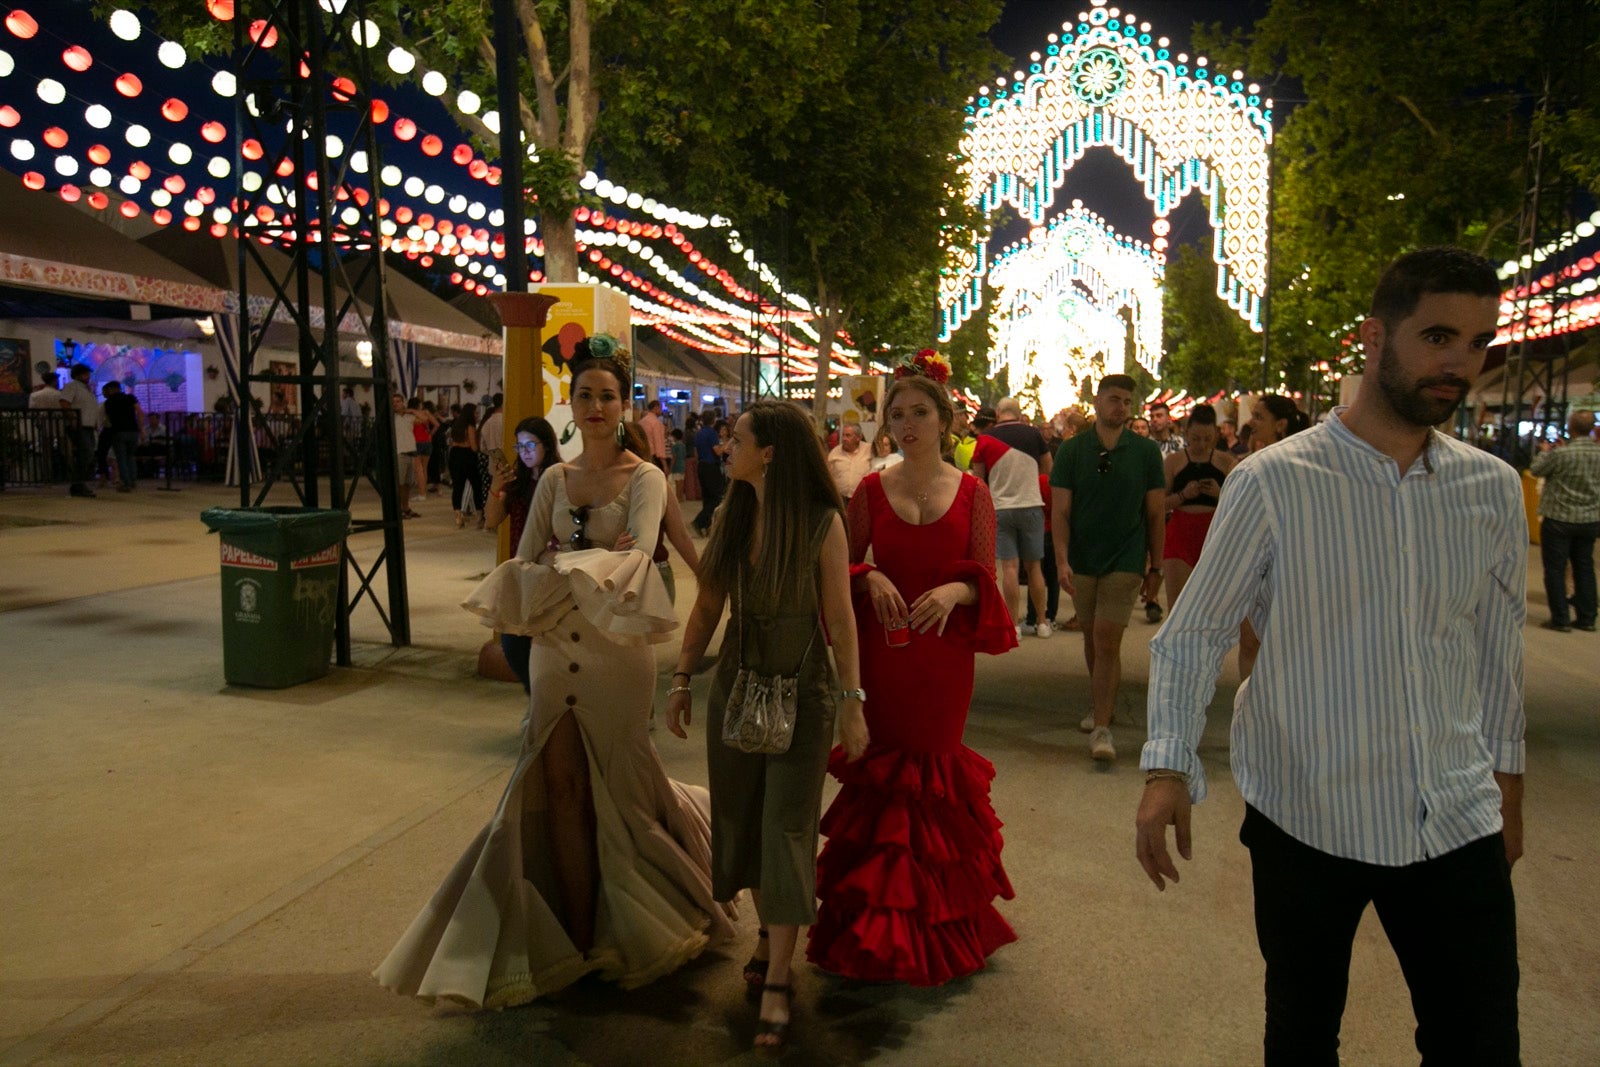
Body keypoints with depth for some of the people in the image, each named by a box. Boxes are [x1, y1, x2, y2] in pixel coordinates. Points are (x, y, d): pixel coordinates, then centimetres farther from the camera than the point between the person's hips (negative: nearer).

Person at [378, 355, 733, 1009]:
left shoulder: (644, 479, -4)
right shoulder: (554, 481, 9)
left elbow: (639, 553, -21)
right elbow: (522, 562, 3)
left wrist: (573, 570, -32)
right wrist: (530, 592, -18)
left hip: (617, 650, -4)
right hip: (553, 650, 4)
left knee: (614, 787, 7)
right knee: (562, 787, 6)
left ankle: (620, 932, 28)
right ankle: (576, 935, 19)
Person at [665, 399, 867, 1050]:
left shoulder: (821, 522, -14)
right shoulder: (731, 516, 0)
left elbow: (840, 618, -11)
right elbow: (707, 606, 5)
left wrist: (852, 701, -11)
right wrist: (681, 680, 4)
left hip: (803, 691, -5)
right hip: (737, 684, 5)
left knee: (786, 828, -1)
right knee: (742, 819, 14)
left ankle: (777, 980, 9)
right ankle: (769, 931, 36)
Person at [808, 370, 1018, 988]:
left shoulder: (971, 492, 1)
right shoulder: (872, 490, 3)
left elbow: (986, 579, 0)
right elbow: (844, 565, 8)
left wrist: (956, 590, -20)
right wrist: (871, 578, -13)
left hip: (944, 653, -1)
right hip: (881, 651, 1)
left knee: (934, 770, 6)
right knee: (882, 770, 5)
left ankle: (936, 923, 24)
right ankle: (879, 920, 20)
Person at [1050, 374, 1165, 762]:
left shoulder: (1146, 452, -1)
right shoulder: (1072, 450, -1)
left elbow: (1156, 513, 3)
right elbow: (1060, 511, -3)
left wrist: (1155, 567, 1)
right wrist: (1061, 559, -15)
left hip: (1124, 560, -2)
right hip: (1082, 560, 2)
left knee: (1107, 641, -10)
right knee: (1091, 638, 14)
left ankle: (1101, 728, -7)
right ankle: (1102, 705, 34)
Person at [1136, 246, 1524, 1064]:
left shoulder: (1495, 489, 1)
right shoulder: (1272, 482, -12)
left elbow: (1498, 645, 12)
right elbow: (1192, 634, -8)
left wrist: (1507, 780, 17)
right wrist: (1167, 767, -18)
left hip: (1459, 822, 4)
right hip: (1304, 820, -3)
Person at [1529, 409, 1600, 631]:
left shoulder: (1561, 454, -20)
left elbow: (1536, 470, -6)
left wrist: (1545, 452, 12)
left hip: (1559, 519, -5)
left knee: (1555, 569, 3)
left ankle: (1560, 619, 4)